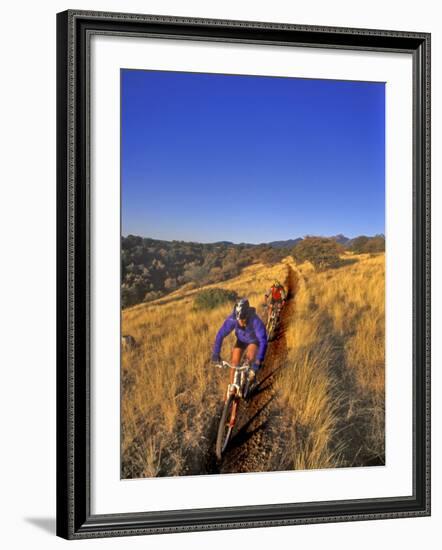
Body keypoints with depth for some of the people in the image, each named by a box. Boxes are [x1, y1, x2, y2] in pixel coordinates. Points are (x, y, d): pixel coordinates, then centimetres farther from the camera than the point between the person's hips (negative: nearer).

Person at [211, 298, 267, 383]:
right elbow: (220, 335, -29)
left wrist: (259, 361, -52)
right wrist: (215, 354, -35)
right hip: (241, 340, 3)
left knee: (250, 356, -28)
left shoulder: (255, 321, -41)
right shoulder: (232, 319, -34)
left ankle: (252, 374, -1)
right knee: (234, 362, -9)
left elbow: (263, 341, -44)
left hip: (254, 340, -3)